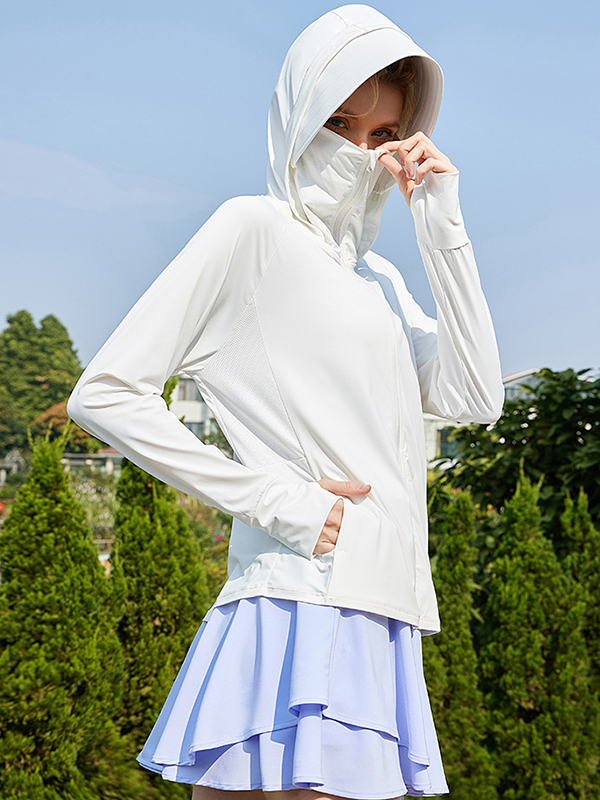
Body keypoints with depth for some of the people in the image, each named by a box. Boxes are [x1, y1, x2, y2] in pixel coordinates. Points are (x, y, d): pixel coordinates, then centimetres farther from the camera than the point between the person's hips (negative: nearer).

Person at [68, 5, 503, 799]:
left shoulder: (379, 278, 21)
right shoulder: (253, 229, -2)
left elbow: (476, 398, 8)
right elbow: (104, 393, -8)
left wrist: (443, 224, 6)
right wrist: (273, 500, -13)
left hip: (379, 615, 8)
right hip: (303, 605, -8)